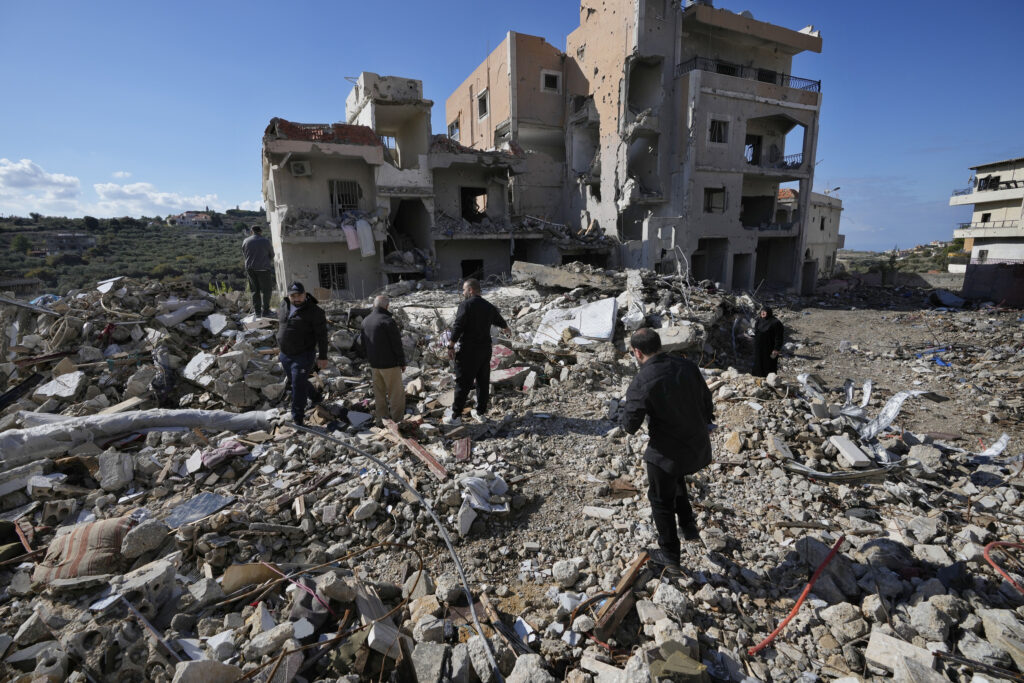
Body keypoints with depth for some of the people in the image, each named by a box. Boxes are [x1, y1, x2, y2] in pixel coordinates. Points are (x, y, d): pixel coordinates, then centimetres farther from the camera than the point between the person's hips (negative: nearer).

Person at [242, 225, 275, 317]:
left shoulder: (245, 241, 3)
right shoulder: (265, 241, -8)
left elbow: (244, 254, 12)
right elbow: (272, 254, 2)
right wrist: (269, 262, 22)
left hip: (250, 268, 4)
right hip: (263, 268, -4)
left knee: (255, 290, 13)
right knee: (266, 290, 4)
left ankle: (257, 310, 16)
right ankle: (265, 310, 3)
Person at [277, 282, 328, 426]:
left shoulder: (314, 311, -17)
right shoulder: (284, 306, 2)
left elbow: (322, 335, -15)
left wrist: (322, 357, -15)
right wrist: (281, 344, 22)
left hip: (303, 356, -7)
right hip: (285, 355, 7)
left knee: (298, 386, -7)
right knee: (293, 381, 23)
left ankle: (298, 419, 4)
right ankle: (315, 397, 48)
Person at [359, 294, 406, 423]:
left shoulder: (365, 321, 5)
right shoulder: (388, 321, -19)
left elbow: (363, 343, 14)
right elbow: (397, 344, -17)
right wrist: (402, 362, -6)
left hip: (374, 364, 7)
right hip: (390, 364, -7)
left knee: (379, 392, 17)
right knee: (396, 393, 3)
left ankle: (381, 416, 26)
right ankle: (397, 418, 7)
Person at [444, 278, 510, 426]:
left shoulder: (466, 305, -11)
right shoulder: (489, 306, 11)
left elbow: (457, 327, -19)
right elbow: (500, 321, 28)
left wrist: (451, 346, -14)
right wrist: (506, 328, 50)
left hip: (469, 350, -7)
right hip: (485, 349, 7)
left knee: (463, 383, -2)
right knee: (483, 381, 13)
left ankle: (456, 416, 3)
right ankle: (481, 413, 23)